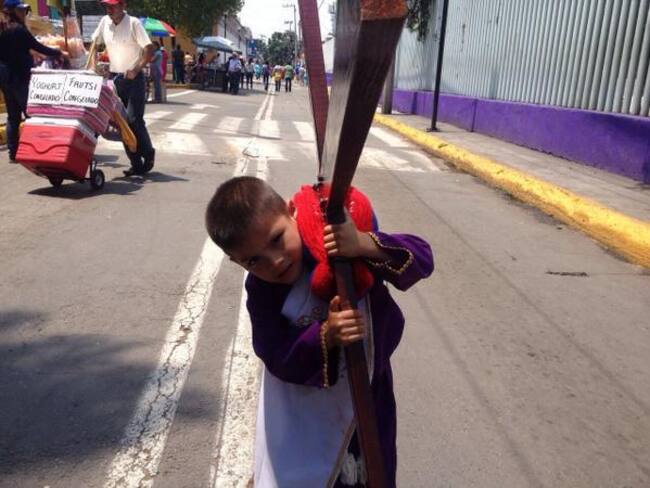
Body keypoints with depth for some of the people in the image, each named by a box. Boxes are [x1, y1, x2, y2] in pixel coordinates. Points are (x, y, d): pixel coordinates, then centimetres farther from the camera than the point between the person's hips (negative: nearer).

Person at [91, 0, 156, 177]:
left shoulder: (133, 23, -9)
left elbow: (149, 49, -14)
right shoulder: (105, 22, 6)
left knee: (134, 119, -12)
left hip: (133, 78, -6)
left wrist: (136, 70, -21)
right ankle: (137, 164, 10)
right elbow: (95, 42, 17)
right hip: (114, 77, 6)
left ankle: (148, 153, 13)